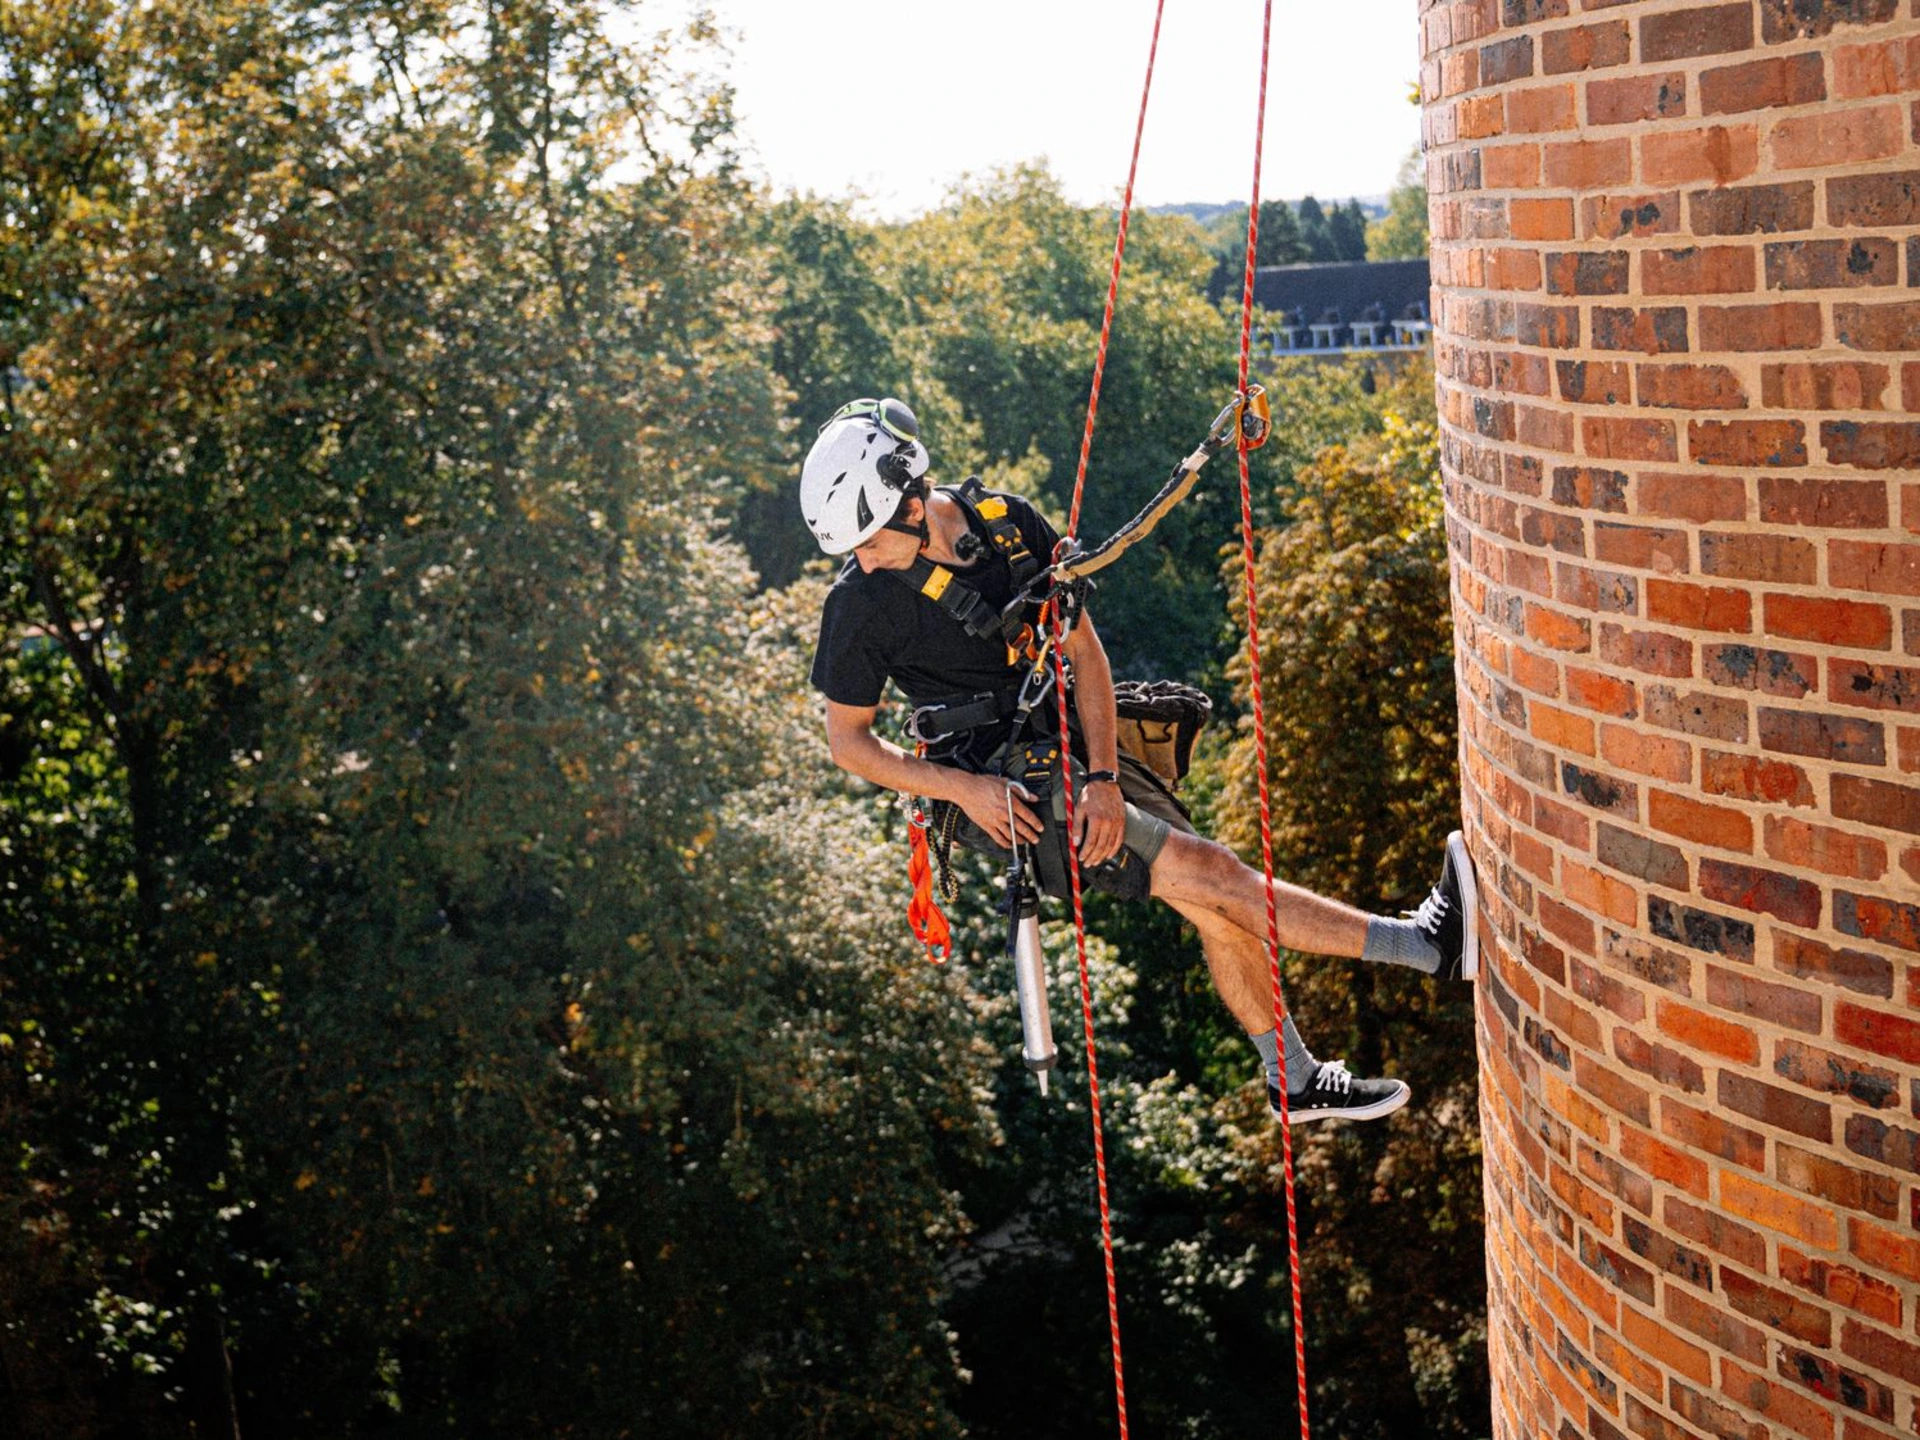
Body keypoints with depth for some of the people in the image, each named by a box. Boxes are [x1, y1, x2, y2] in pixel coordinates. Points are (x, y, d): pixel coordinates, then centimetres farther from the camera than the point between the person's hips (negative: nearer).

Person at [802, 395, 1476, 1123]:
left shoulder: (1009, 522, -5)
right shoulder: (861, 602, -14)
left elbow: (1085, 651, -1)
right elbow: (848, 740, -5)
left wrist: (1102, 779, -12)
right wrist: (964, 790, -17)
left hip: (1068, 746, 5)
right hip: (995, 786, -5)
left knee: (1214, 900, 3)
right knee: (1206, 874, -15)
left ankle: (1295, 1079, 22)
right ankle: (1428, 942, -14)